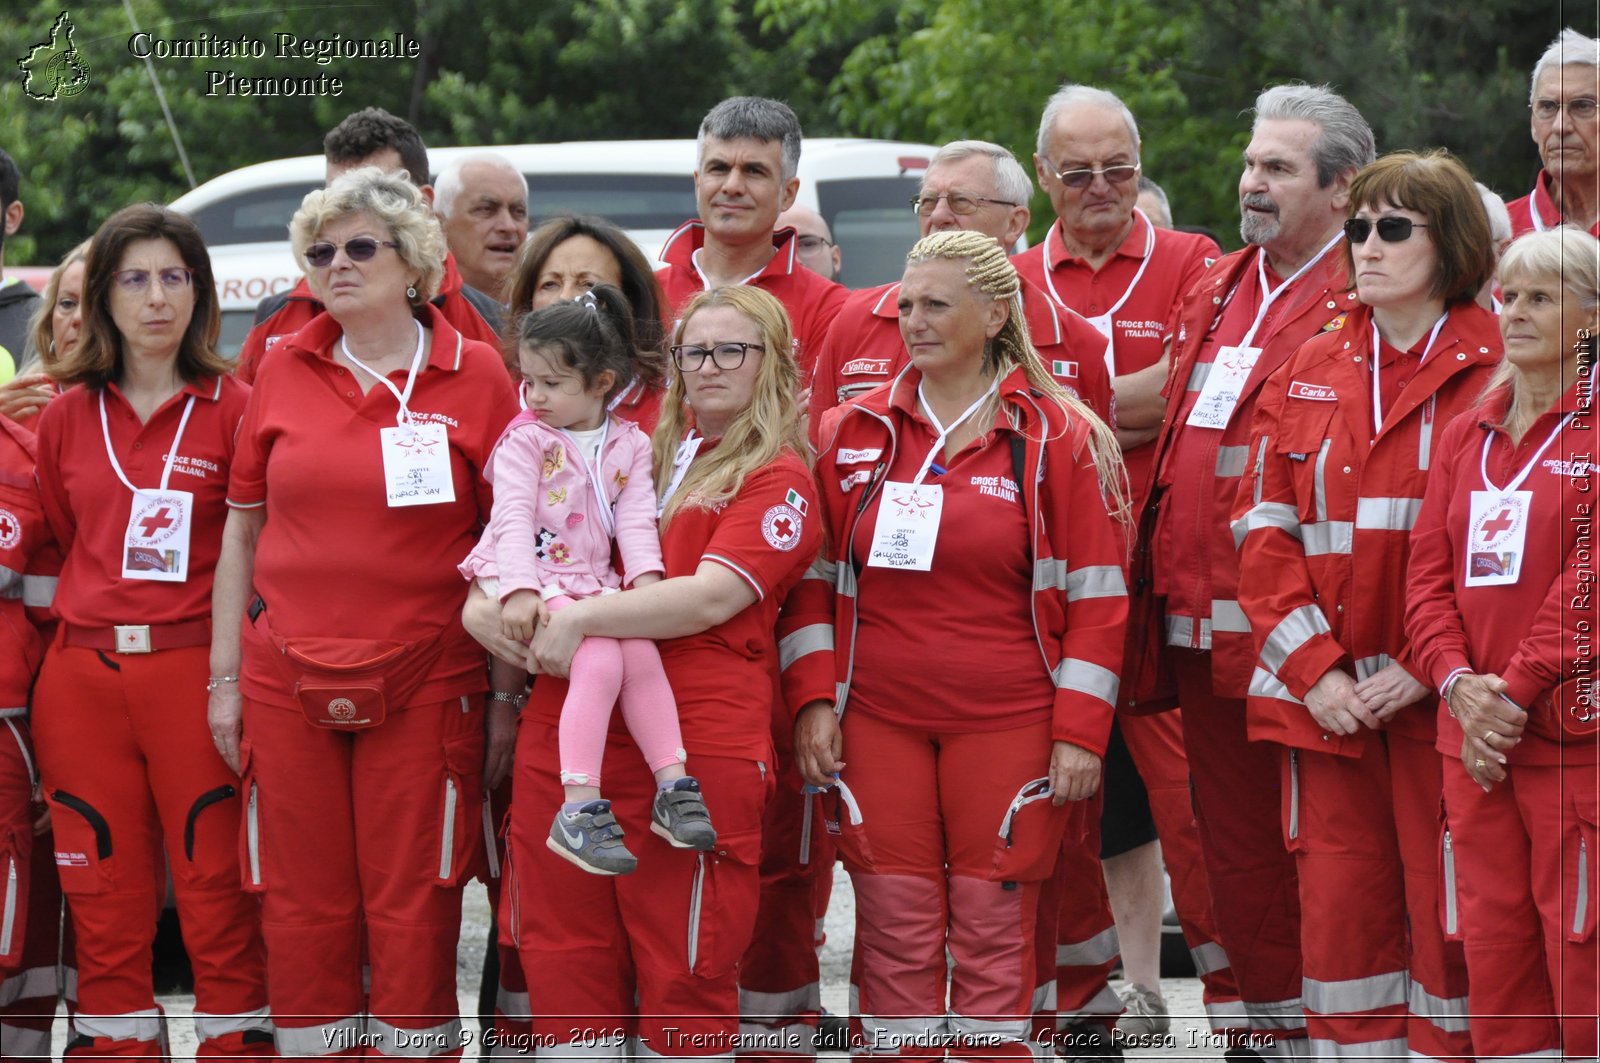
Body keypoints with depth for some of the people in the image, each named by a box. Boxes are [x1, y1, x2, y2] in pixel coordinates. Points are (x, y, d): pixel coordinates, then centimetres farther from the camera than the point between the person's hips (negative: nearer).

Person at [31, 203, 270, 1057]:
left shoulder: (233, 409, 1)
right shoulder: (67, 416, 10)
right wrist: (90, 623, 10)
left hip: (194, 670, -3)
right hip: (82, 677, 3)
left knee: (216, 885, -4)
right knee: (104, 891, 5)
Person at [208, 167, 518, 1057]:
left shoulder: (475, 375, 1)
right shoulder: (284, 372, 9)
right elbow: (243, 528, 13)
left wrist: (509, 693, -2)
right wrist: (226, 676, 8)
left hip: (425, 684, -2)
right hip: (287, 678, 3)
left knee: (414, 912, -1)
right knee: (304, 910, 4)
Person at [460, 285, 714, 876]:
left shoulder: (630, 445, 11)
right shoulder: (525, 440, 1)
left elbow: (637, 518, 5)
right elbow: (512, 517, -9)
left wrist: (645, 578, -12)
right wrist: (519, 590, -22)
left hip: (594, 584, 4)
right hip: (534, 585, -4)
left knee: (643, 651, -21)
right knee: (601, 659, -26)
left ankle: (673, 789, -13)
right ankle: (579, 810, -31)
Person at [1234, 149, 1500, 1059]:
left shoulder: (1498, 371, -2)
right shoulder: (1310, 373, 12)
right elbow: (1266, 530, 8)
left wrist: (1427, 670, -13)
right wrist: (1315, 668, -5)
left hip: (1441, 701, -4)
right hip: (1327, 700, 4)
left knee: (1447, 912, -2)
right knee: (1339, 910, 4)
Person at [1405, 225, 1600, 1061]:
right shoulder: (1466, 437, 14)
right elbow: (1429, 572, 10)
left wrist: (1515, 690, -14)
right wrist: (1459, 682, -6)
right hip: (1473, 739, 6)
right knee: (1492, 945, 7)